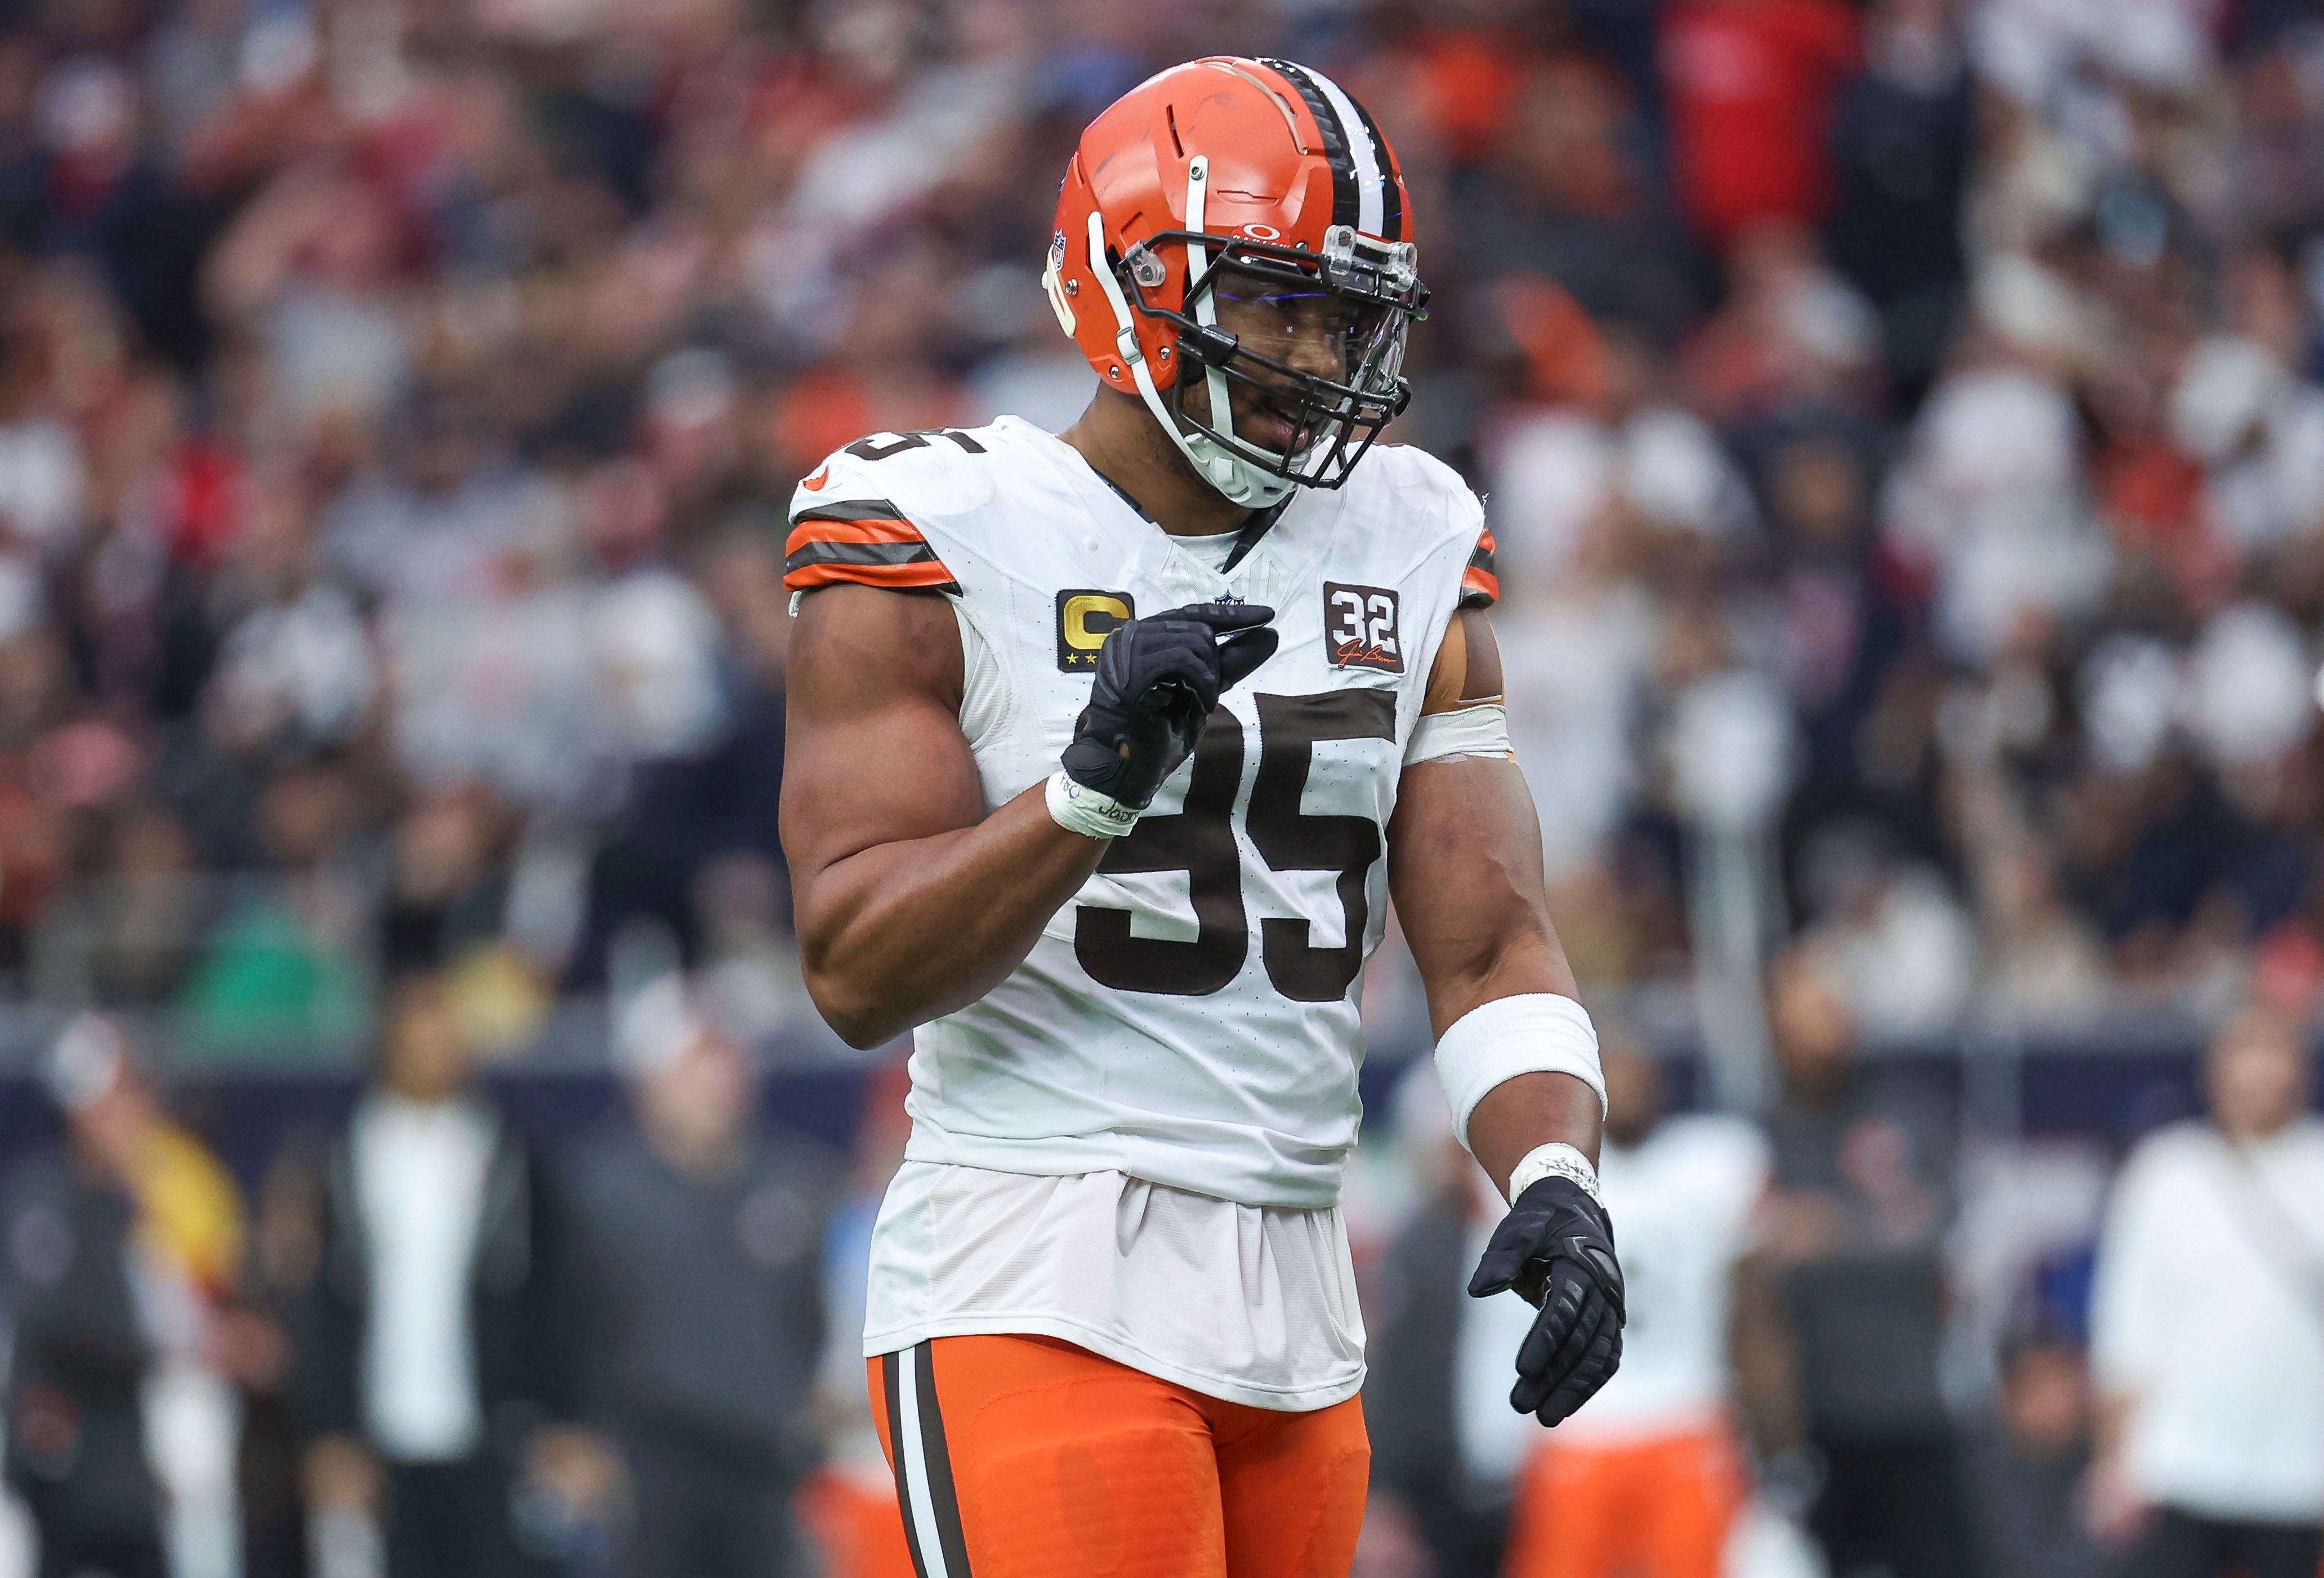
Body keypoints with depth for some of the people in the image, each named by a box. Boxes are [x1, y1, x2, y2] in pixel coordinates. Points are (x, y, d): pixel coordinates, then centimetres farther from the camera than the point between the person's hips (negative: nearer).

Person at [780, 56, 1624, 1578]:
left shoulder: (1407, 555, 12)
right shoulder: (941, 546, -5)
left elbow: (1489, 936, 6)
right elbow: (860, 972, -11)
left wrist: (1556, 1179, -13)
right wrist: (1095, 779, -25)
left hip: (1297, 1302, 6)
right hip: (1038, 1300, -6)